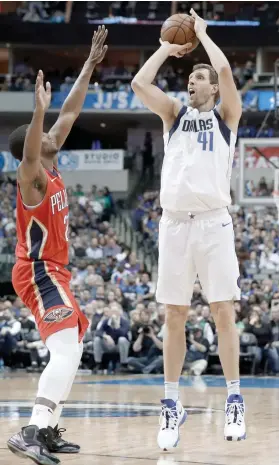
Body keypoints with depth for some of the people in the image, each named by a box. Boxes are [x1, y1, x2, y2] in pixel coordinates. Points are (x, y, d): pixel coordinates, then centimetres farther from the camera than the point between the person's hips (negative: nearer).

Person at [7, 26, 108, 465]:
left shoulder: (52, 169, 9)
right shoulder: (31, 177, -14)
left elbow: (71, 112, 13)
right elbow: (28, 151, -40)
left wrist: (91, 64, 14)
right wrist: (39, 110, -54)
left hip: (53, 272, 10)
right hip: (39, 272, -10)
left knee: (70, 351, 14)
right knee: (67, 351, -22)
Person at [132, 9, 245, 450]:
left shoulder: (226, 114, 9)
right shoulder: (175, 114, 17)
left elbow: (226, 71, -9)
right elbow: (139, 84, 2)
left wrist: (202, 33, 5)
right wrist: (168, 47, 12)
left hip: (214, 221, -3)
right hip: (174, 222, 3)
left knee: (223, 312, -3)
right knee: (174, 317, 3)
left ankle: (234, 401, 3)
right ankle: (172, 405, 8)